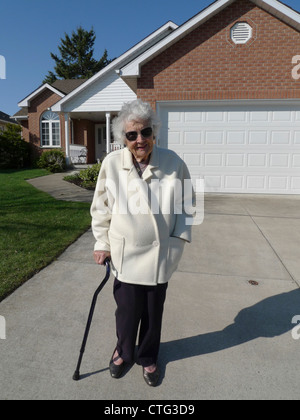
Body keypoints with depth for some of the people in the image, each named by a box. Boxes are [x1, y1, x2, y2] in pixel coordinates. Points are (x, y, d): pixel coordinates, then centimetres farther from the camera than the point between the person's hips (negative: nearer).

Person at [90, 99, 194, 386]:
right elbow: (101, 207, 2)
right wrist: (102, 243, 3)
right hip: (125, 252, 0)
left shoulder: (172, 162, -9)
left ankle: (148, 358, 44)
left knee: (153, 311, 15)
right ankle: (123, 351, 43)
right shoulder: (112, 163, -9)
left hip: (160, 253, 1)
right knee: (127, 309, 8)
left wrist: (180, 236, -1)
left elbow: (186, 201, 5)